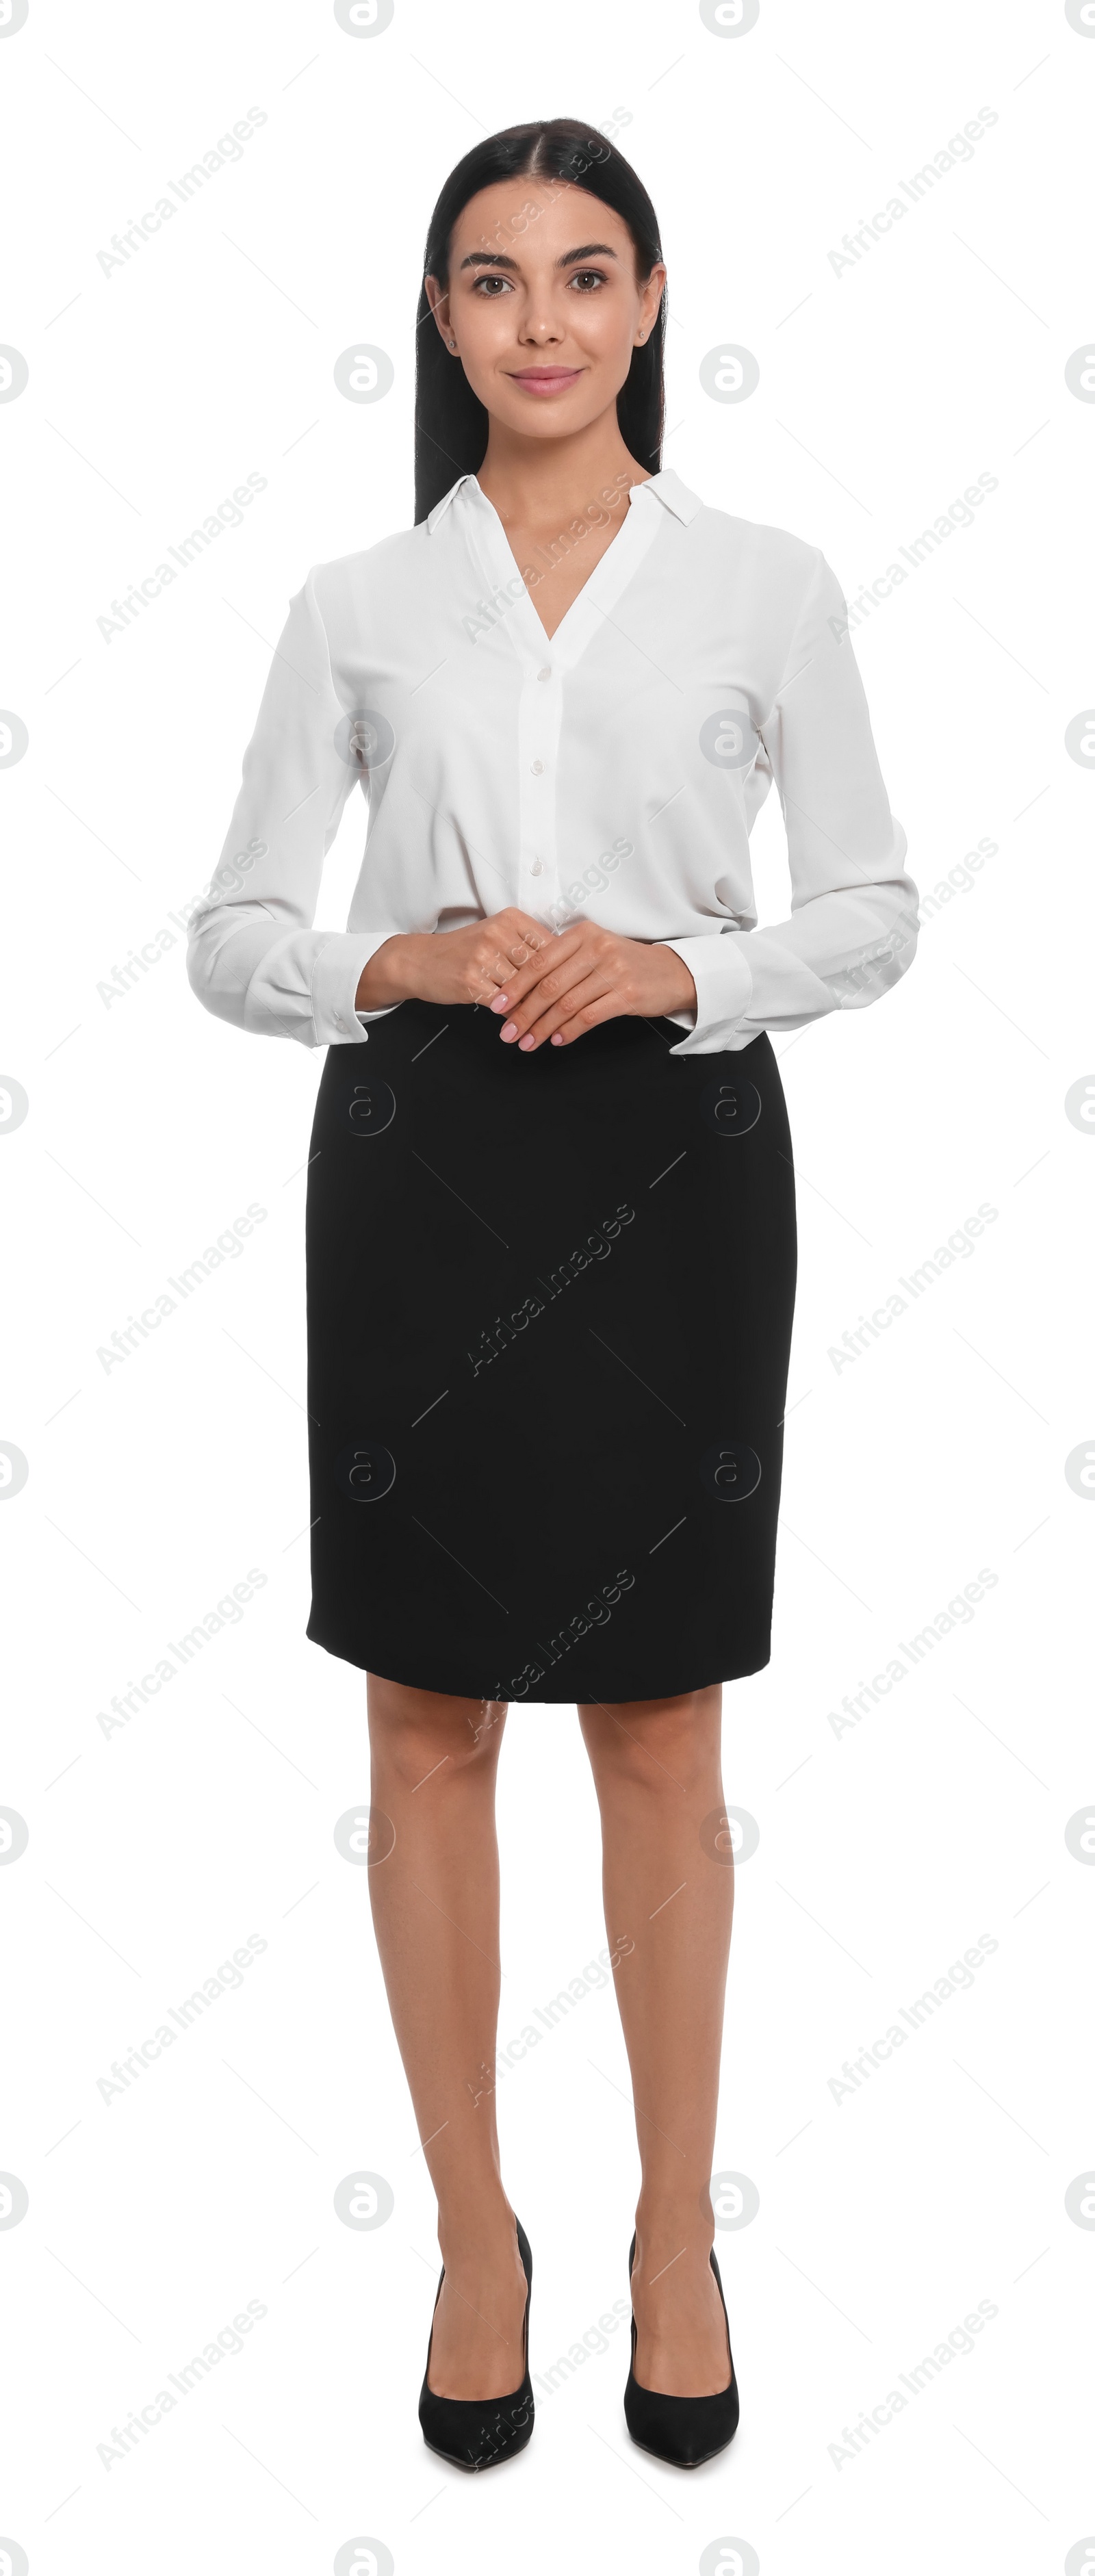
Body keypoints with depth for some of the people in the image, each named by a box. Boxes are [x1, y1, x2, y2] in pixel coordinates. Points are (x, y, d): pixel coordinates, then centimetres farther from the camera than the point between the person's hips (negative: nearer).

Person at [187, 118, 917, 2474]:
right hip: (421, 1172, 1)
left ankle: (677, 2239, 26)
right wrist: (405, 965, -14)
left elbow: (874, 912, 5)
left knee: (659, 1735, 7)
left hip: (675, 1168, -1)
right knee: (430, 1724, 7)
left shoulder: (766, 584, 5)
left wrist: (674, 967, -13)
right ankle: (475, 2235, 26)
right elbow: (231, 937, 5)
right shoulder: (359, 605, 6)